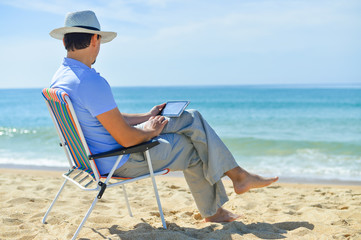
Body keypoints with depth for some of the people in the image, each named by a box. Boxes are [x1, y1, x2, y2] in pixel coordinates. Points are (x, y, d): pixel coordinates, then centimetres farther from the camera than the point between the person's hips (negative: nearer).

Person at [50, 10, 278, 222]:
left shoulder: (60, 78, 4)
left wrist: (146, 118, 15)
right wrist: (150, 131, -6)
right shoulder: (91, 82, -29)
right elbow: (125, 138, -27)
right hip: (122, 162, -10)